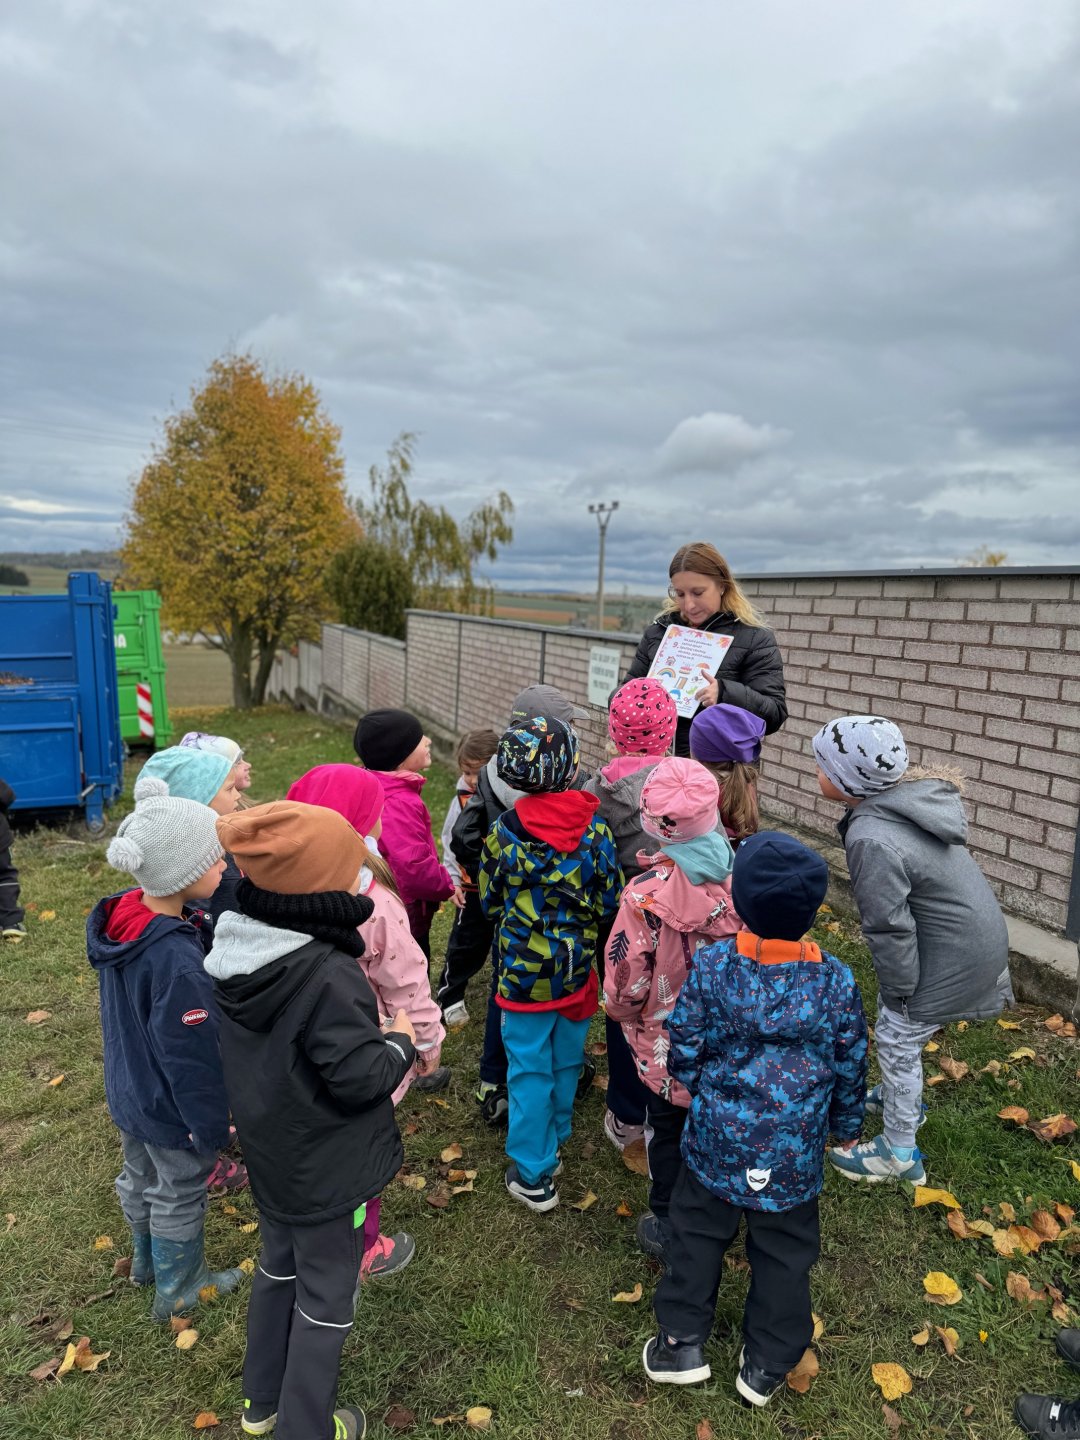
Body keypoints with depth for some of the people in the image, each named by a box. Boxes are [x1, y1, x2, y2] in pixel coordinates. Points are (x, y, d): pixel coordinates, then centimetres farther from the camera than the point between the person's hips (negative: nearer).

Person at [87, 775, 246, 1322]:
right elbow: (193, 1056, -27)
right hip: (171, 1110, -8)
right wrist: (213, 1127, -16)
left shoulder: (121, 919, -13)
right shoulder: (177, 961, -38)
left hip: (128, 1092, 8)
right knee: (180, 1197, 18)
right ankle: (177, 1290, 42)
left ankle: (147, 1260, 55)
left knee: (140, 1179, 29)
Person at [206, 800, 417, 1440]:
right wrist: (401, 1041, -10)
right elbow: (362, 1079, -27)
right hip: (328, 1169, -7)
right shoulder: (327, 977, -35)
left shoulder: (239, 948, -10)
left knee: (280, 1265, 28)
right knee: (327, 1294, 15)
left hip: (271, 1152, 8)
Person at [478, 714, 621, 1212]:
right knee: (566, 1060, 23)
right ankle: (555, 1138, 45)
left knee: (529, 1068, 11)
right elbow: (610, 902, -7)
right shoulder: (594, 830, -14)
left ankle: (533, 1175, 20)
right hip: (577, 968, 2)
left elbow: (489, 900, -3)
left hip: (523, 970, -2)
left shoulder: (504, 831, -16)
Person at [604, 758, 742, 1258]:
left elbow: (626, 976, -20)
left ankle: (667, 1226, 38)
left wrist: (622, 1011, 3)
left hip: (669, 1041, -3)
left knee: (668, 1129, 20)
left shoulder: (647, 894, -30)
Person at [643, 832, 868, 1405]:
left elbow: (684, 1047, -11)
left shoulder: (710, 966, -20)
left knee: (697, 1238, 22)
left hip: (716, 1140, 0)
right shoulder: (838, 983, -17)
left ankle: (682, 1342, 35)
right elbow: (850, 1068, -4)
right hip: (794, 1154, 1)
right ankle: (766, 1365, 36)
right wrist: (846, 1123, 15)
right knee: (783, 1255, 21)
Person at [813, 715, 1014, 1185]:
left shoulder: (872, 838, -33)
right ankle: (899, 1097, 49)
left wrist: (899, 988, -7)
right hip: (975, 933, 9)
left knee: (896, 1038, 8)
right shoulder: (911, 797, -4)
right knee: (896, 1028, 25)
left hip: (952, 956, -9)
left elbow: (888, 927, -24)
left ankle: (899, 1153, 25)